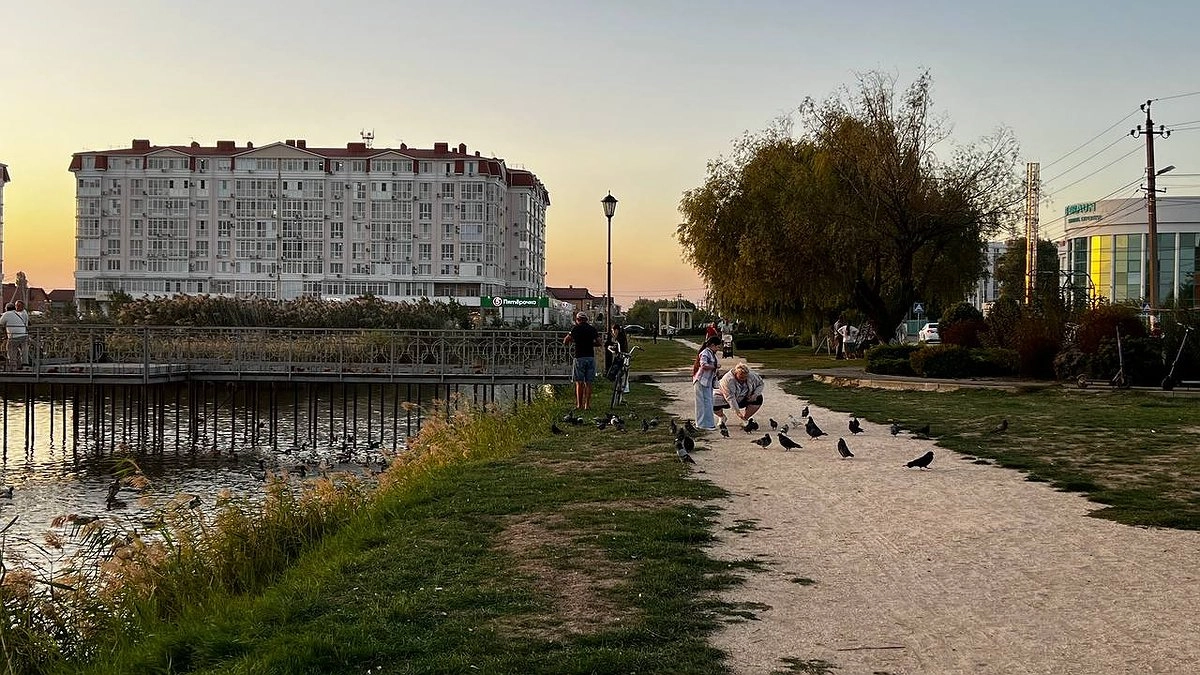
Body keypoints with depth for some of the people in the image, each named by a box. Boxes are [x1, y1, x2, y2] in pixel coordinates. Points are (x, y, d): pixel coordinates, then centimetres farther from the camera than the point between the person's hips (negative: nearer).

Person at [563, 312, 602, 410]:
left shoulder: (575, 328, -2)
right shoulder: (592, 328, 7)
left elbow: (565, 341, -3)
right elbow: (598, 343, 8)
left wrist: (572, 341, 17)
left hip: (579, 357, -3)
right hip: (591, 357, 3)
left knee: (579, 383, 1)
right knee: (588, 383, 6)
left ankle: (579, 405, -1)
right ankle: (587, 405, 5)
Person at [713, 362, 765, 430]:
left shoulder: (752, 376, -18)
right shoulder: (728, 380, -34)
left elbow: (760, 384, -1)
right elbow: (730, 398, -37)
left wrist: (755, 394, -19)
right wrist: (737, 411, -43)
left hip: (743, 399, 4)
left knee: (758, 399, -19)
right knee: (714, 404, -31)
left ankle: (745, 419, -1)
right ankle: (722, 417, 5)